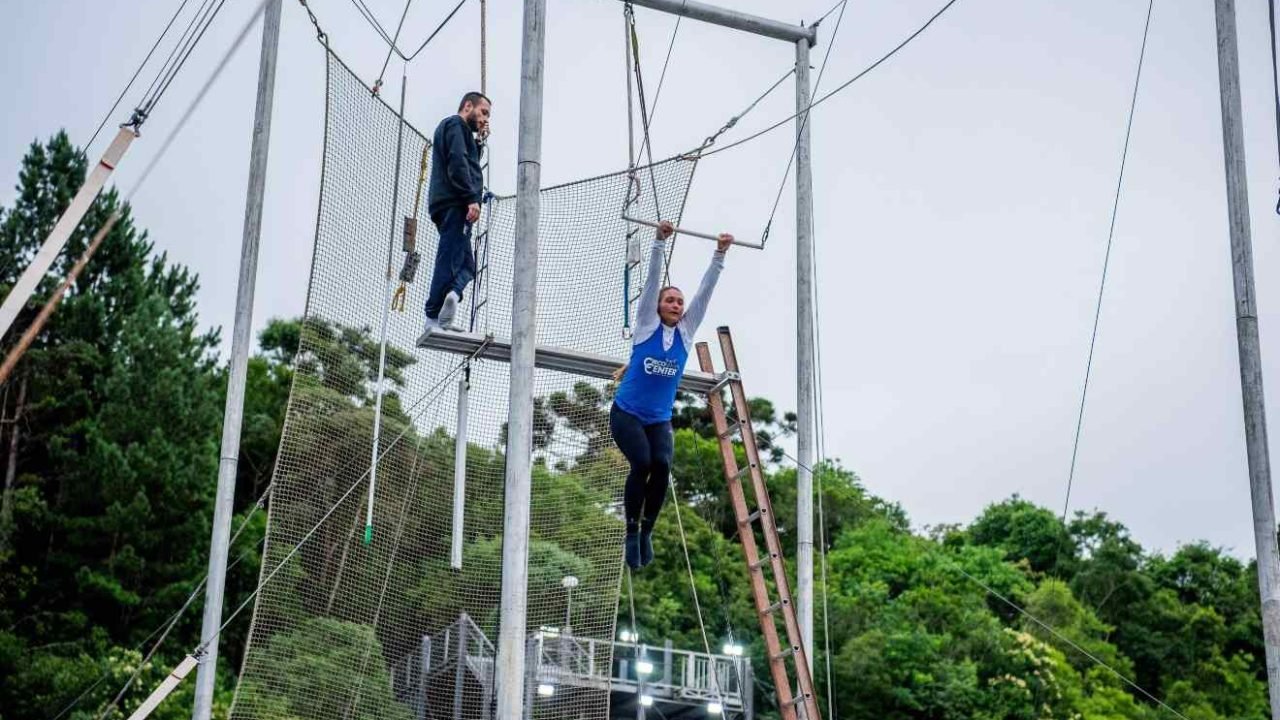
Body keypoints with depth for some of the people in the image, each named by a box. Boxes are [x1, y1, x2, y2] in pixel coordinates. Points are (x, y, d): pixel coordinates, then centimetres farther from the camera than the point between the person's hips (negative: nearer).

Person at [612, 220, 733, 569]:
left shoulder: (686, 330, 6)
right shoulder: (647, 324, -1)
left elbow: (705, 290, 1)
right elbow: (652, 279, -10)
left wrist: (720, 254, -5)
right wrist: (660, 242, -19)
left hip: (660, 420, 3)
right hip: (627, 413, -3)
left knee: (662, 465, -24)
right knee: (642, 463, -26)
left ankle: (647, 531, -9)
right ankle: (632, 532, -10)